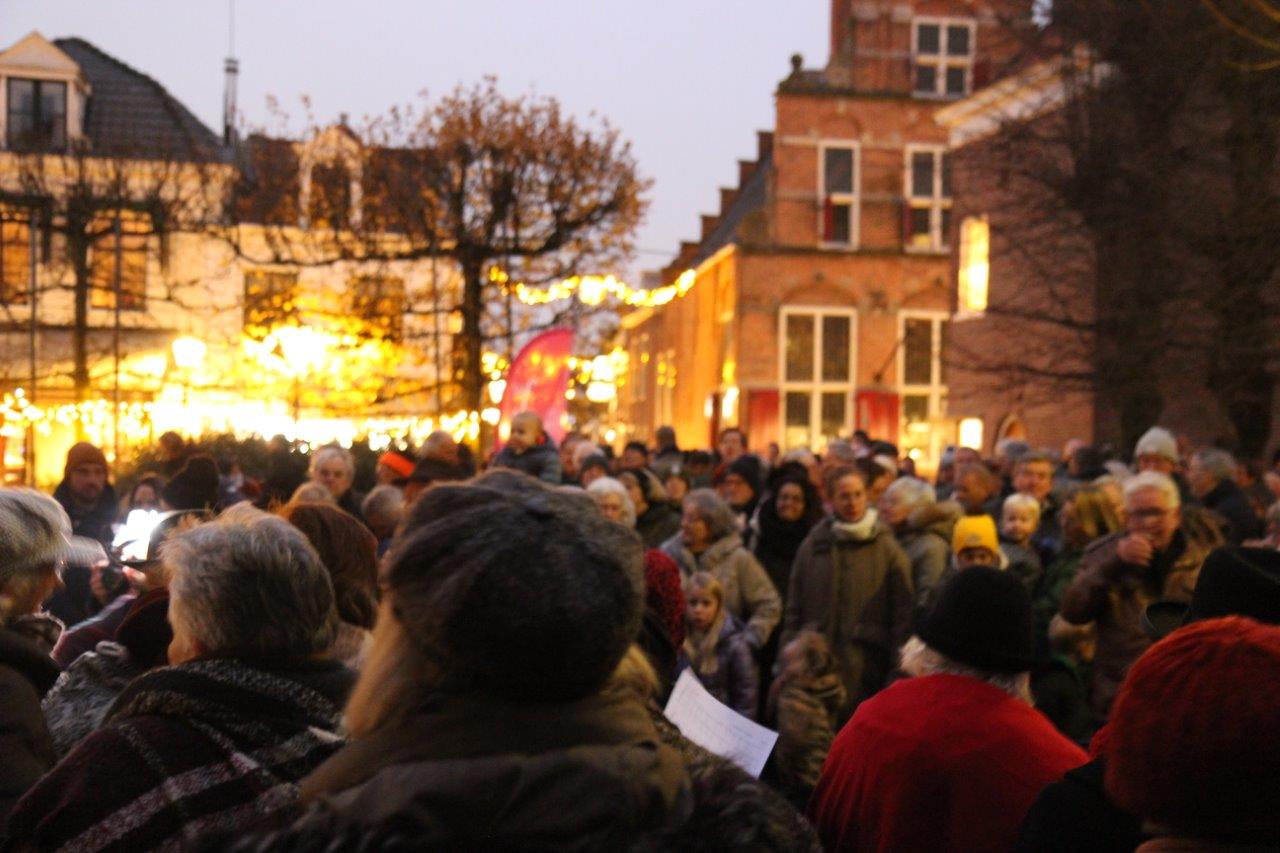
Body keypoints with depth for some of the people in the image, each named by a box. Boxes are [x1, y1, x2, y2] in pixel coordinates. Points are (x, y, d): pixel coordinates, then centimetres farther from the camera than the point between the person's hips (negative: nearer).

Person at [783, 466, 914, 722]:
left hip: (867, 666, -2)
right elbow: (794, 610, 11)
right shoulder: (813, 546, 7)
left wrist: (899, 669, -7)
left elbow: (903, 612, -2)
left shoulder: (887, 549, 1)